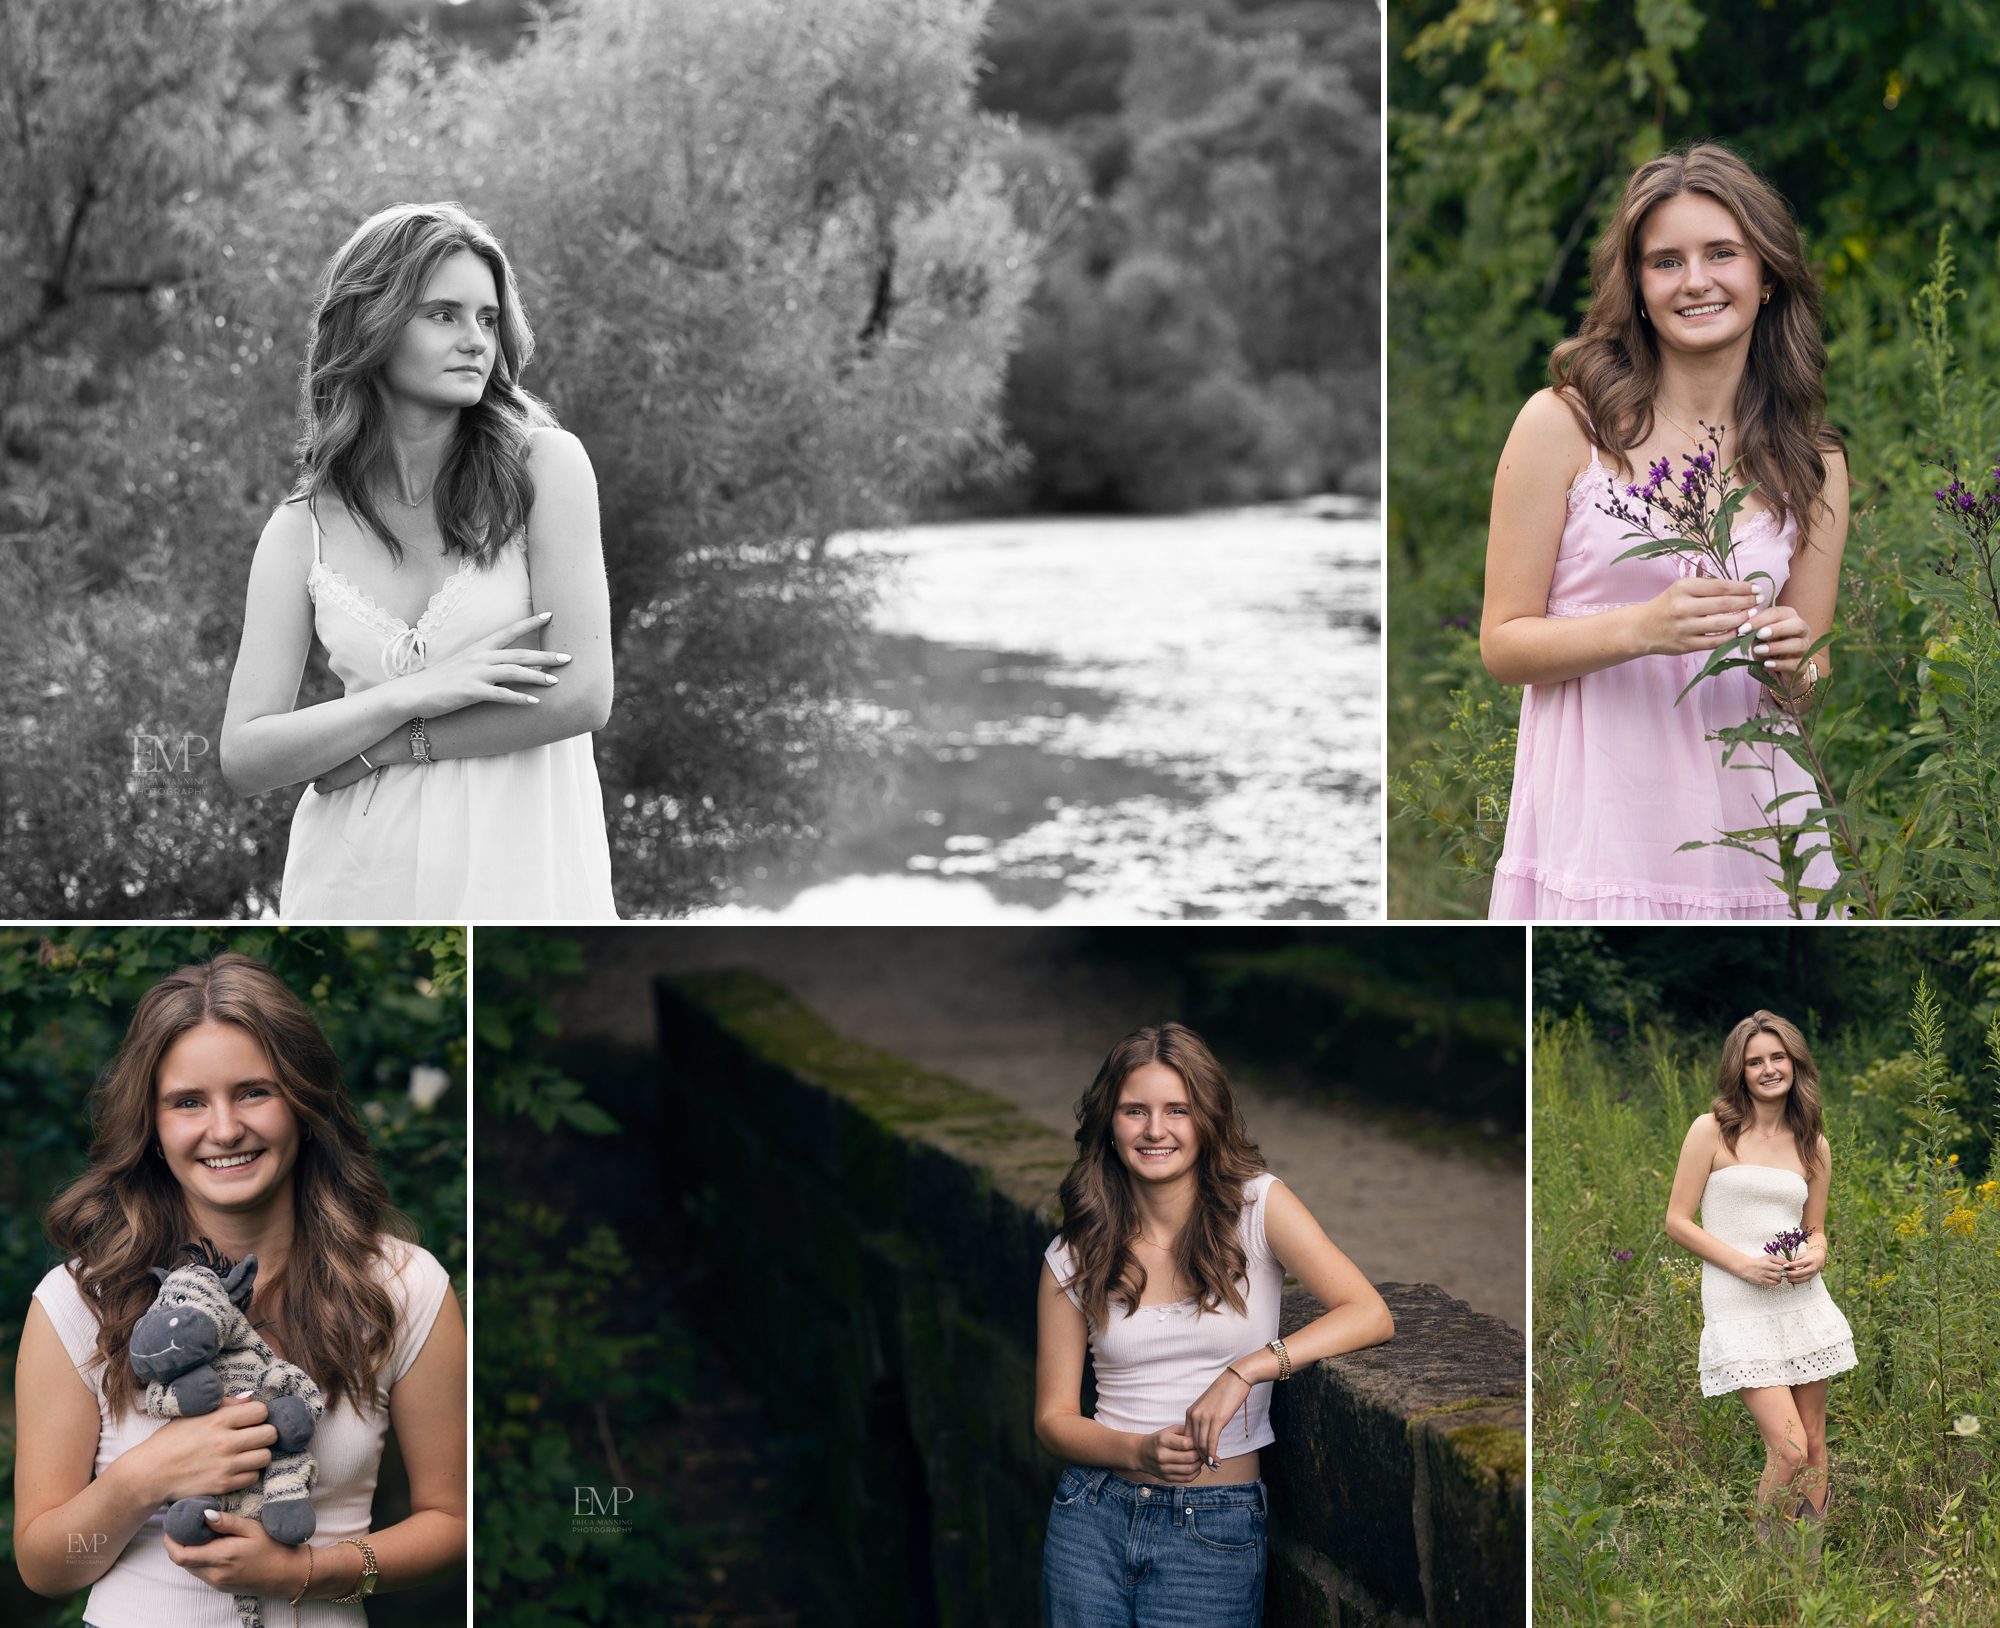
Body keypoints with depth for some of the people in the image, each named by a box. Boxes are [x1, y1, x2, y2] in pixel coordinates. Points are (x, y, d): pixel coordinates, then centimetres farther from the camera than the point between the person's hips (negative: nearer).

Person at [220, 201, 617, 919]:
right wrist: (416, 693, -16)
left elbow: (582, 694, -12)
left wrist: (367, 751, -9)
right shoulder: (300, 529, 2)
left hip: (521, 878, -2)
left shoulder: (544, 464, -4)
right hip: (356, 881, 2)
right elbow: (243, 758, -3)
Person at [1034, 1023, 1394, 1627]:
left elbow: (1370, 1315, -13)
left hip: (1214, 1528, -2)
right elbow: (1054, 1417, 4)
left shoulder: (1257, 1205, -3)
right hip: (1092, 1515, 2)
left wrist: (1244, 1372, -24)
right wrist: (1139, 1451, -16)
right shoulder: (1072, 1258, 2)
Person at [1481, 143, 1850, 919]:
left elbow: (1810, 678, 14)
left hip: (1750, 821, 3)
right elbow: (1502, 642, -4)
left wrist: (1797, 666, -9)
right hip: (1598, 821, -3)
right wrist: (1643, 630, -20)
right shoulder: (1562, 425, -4)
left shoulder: (1812, 463, 7)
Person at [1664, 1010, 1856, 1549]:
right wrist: (1743, 1264, -15)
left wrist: (1816, 1256, -4)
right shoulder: (1712, 1131, -3)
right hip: (1739, 1307, -5)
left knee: (1814, 1447, 6)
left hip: (1803, 1301, 5)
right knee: (1789, 1451, -13)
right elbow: (1678, 1222, -4)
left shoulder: (1813, 1145, 11)